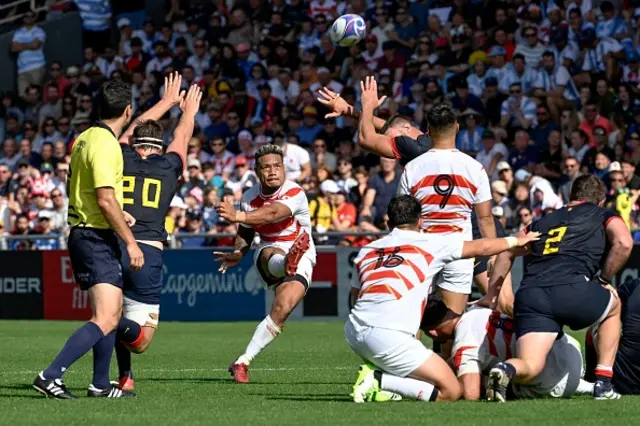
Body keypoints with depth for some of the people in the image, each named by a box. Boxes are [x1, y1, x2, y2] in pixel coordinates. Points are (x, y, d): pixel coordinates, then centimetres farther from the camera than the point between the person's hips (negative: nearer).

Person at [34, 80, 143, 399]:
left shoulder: (85, 138, 11)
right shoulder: (106, 145, -18)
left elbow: (71, 189, 22)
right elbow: (106, 199, -23)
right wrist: (131, 241, -19)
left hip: (82, 233, 10)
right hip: (96, 238, -10)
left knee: (112, 313, 18)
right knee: (105, 320, -15)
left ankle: (100, 384, 22)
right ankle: (50, 376, -21)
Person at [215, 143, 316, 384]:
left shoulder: (295, 193, -17)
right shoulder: (249, 198, 2)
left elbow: (273, 213, -38)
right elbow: (245, 233, 17)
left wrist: (238, 216, -53)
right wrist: (237, 254, -6)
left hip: (301, 258, -3)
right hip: (268, 255, 3)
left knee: (282, 310, -22)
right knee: (274, 256, -36)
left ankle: (243, 362, -16)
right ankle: (287, 263, -74)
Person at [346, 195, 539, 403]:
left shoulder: (366, 251, 19)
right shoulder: (430, 243, 9)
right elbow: (482, 247, 20)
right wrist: (516, 240, 37)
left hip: (353, 332, 6)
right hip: (388, 337, -6)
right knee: (451, 391, 2)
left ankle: (375, 372, 9)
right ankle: (380, 381, -12)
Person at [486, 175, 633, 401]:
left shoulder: (543, 221, 33)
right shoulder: (604, 216, 21)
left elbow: (507, 252, 31)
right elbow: (623, 242, 1)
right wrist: (603, 280, 14)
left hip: (529, 295, 3)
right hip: (571, 288, -3)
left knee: (530, 368, 1)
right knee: (613, 306, 31)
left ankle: (505, 370, -36)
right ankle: (603, 384, 21)